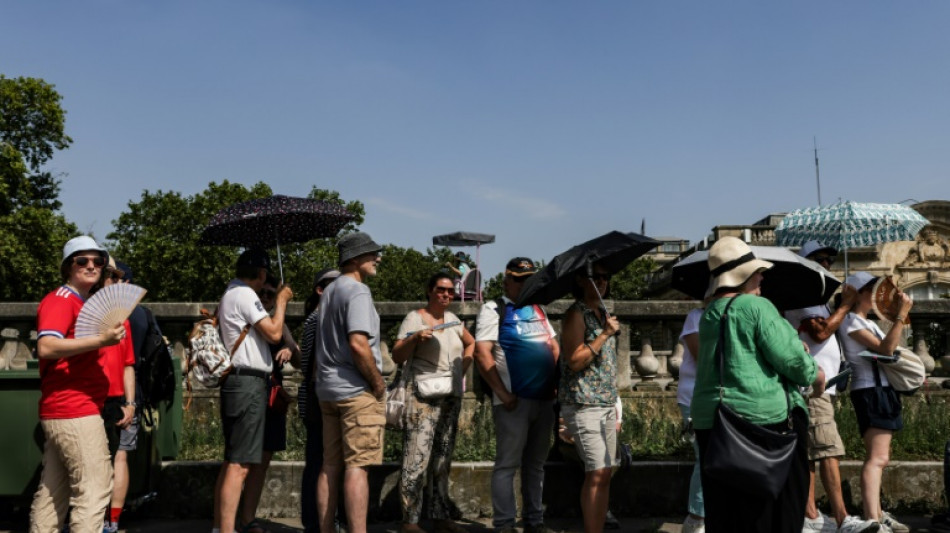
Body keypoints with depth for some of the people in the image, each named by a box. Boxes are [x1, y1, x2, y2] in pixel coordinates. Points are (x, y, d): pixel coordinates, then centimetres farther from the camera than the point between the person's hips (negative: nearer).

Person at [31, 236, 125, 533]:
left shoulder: (83, 304, 19)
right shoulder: (61, 300, -9)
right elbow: (46, 347, -26)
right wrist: (101, 340, -29)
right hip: (74, 411, -10)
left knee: (53, 491, 14)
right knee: (94, 489, -7)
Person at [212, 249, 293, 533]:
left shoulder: (230, 294, 20)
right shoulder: (244, 295, -10)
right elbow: (274, 333, -16)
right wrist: (281, 300, -4)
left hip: (236, 381, 11)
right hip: (248, 383, -11)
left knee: (230, 461, 15)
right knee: (240, 464, -11)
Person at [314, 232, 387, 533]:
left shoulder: (330, 291, 18)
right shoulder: (357, 290, -12)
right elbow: (358, 344, -23)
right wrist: (378, 384, -14)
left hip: (328, 388, 9)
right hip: (357, 390, -9)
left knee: (330, 466, 11)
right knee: (357, 466, -7)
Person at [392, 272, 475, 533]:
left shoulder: (453, 319, 13)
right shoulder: (415, 317, -3)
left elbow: (471, 343, 30)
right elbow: (397, 357, -8)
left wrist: (462, 370, 16)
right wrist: (415, 338, -25)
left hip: (451, 396, 6)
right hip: (423, 397, -6)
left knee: (442, 460, 11)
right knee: (417, 458, -9)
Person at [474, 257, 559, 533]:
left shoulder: (538, 310, 17)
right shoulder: (494, 310, -3)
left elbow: (554, 347, 22)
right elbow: (482, 354, -12)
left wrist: (557, 383, 8)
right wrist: (503, 394, -15)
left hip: (545, 399, 7)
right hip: (515, 401, -6)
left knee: (536, 464, 13)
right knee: (508, 464, -1)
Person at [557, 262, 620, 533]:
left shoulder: (603, 314, 17)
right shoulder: (575, 314, -8)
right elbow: (574, 361, -17)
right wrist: (605, 334, -17)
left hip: (606, 403, 8)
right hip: (583, 404, -8)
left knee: (605, 474, 6)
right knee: (597, 473, -12)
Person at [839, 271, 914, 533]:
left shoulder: (869, 323, 18)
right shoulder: (850, 321, -12)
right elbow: (885, 348, -22)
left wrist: (901, 315, 12)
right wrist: (902, 313, -21)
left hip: (882, 389, 10)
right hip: (870, 391, -10)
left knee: (880, 457, 16)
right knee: (877, 458, -18)